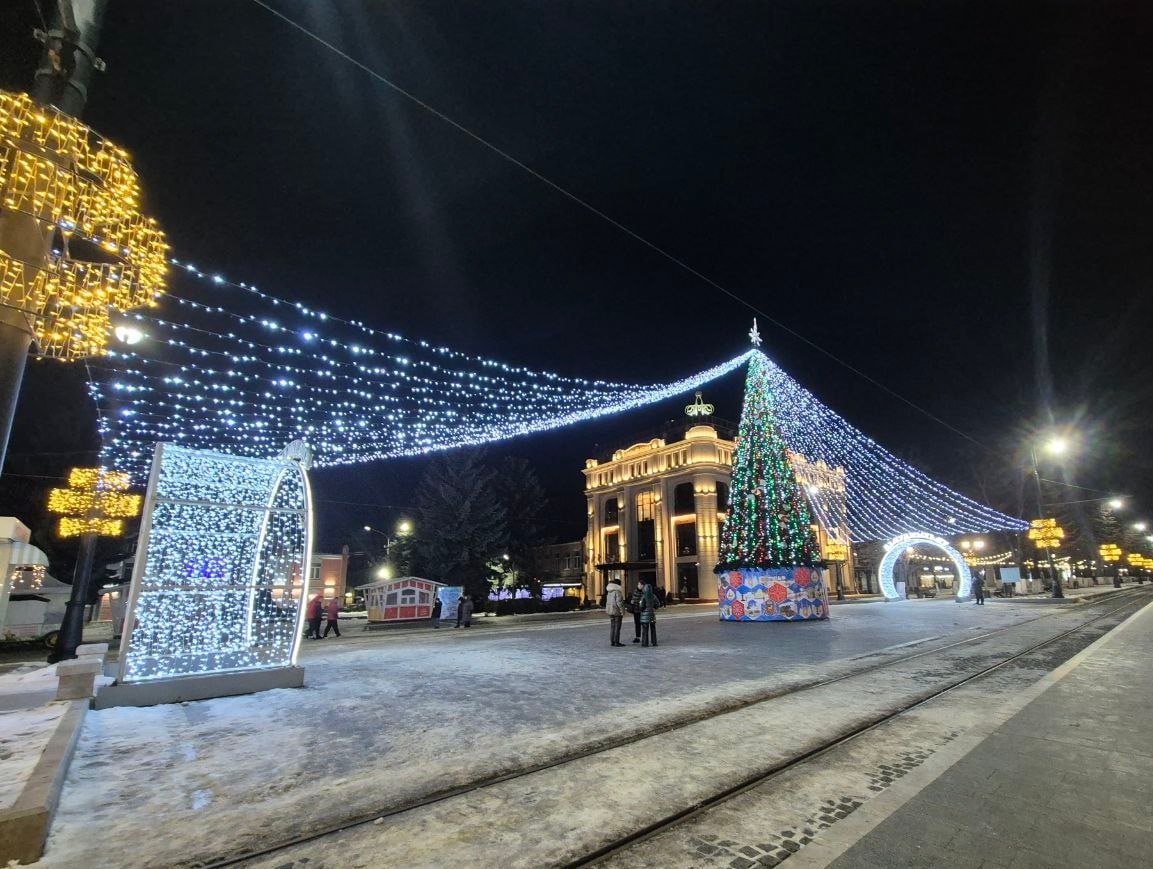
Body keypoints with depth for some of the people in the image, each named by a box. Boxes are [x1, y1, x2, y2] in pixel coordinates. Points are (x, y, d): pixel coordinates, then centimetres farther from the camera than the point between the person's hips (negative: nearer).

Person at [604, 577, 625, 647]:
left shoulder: (609, 592, 11)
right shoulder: (617, 592, -16)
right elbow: (619, 602, -19)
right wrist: (622, 612, -14)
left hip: (610, 611, 8)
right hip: (617, 611, -8)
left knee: (612, 626, 12)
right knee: (617, 627, -3)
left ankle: (612, 641, 16)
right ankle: (616, 642, -1)